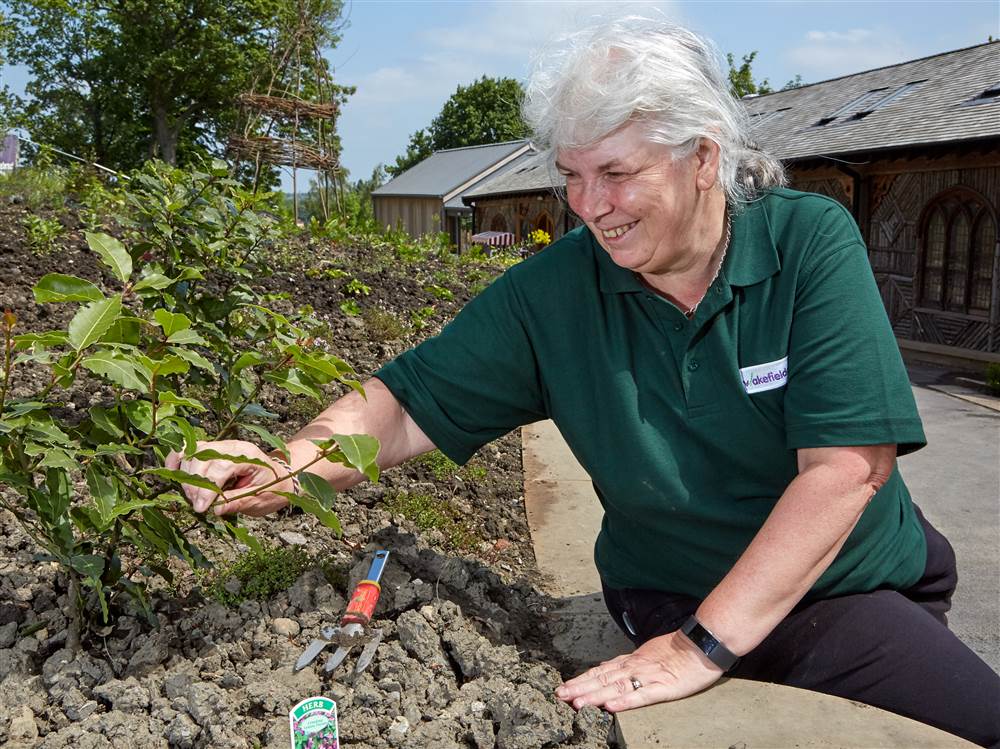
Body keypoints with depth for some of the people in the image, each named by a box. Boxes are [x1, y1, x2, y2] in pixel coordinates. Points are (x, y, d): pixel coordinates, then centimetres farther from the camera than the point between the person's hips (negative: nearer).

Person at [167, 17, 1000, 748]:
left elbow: (849, 463, -22)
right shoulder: (549, 294, -11)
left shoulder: (811, 242, -15)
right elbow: (409, 405, -8)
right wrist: (279, 471, -28)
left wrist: (706, 645, -26)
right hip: (676, 598, -3)